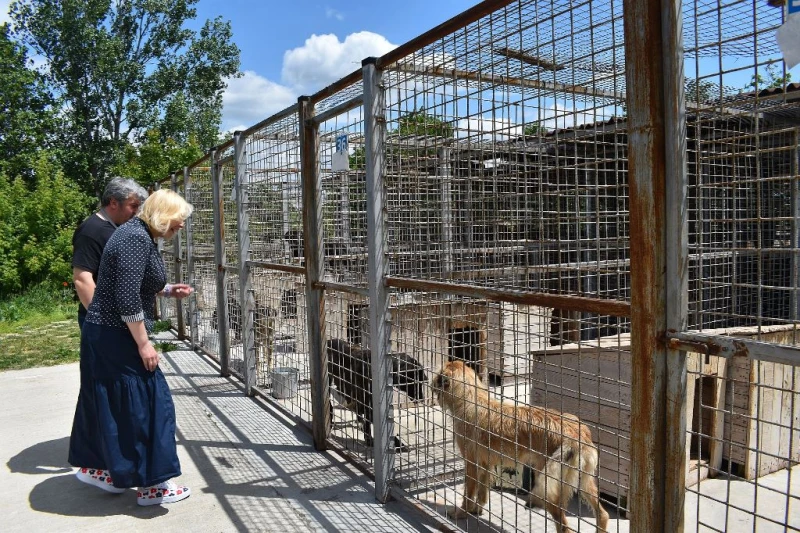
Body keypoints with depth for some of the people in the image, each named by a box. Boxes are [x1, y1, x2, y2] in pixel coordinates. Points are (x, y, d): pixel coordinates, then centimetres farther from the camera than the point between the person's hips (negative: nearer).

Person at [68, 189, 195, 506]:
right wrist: (144, 344, -20)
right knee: (143, 403, -4)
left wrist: (168, 291, 9)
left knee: (108, 401, 19)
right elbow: (127, 298, -25)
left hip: (105, 334, 10)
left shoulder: (141, 235, 11)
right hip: (117, 336, -10)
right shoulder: (136, 239, -21)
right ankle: (152, 485, 6)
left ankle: (94, 466, 34)